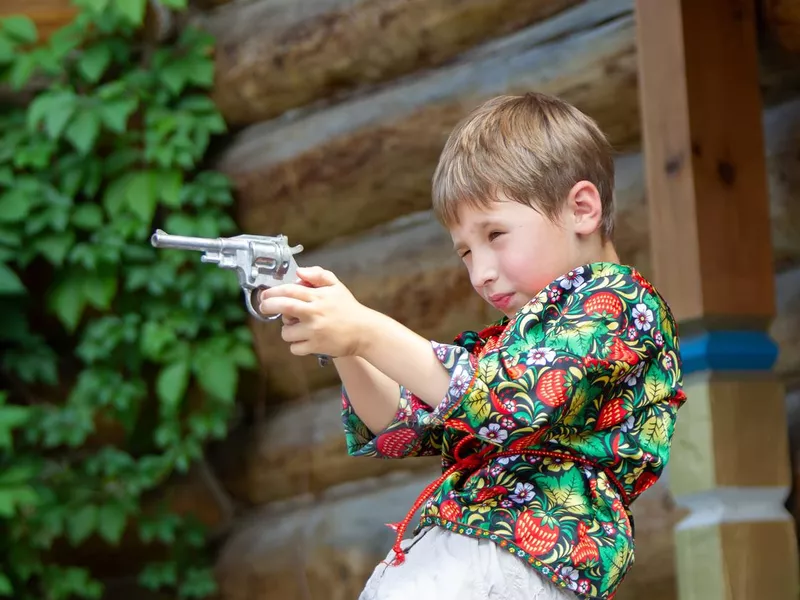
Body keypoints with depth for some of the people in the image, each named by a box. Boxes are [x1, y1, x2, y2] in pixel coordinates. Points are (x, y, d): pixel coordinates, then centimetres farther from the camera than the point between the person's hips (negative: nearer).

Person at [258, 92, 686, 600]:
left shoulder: (617, 299, 0)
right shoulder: (511, 332, 27)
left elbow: (519, 402, -17)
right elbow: (400, 426, 23)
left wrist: (370, 334, -18)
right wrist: (343, 345, 5)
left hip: (537, 552, -9)